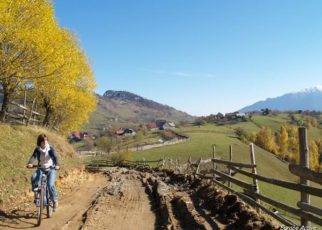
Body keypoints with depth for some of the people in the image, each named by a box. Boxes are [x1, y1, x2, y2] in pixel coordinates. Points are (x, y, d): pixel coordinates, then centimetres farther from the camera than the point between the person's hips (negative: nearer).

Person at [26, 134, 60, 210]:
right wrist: (30, 163, -38)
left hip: (51, 169, -3)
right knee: (34, 177, -29)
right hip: (41, 168, 3)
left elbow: (55, 157, -25)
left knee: (50, 185, -20)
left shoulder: (50, 148, -12)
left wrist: (57, 165, -44)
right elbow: (33, 156, -16)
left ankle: (55, 200, 1)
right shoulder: (37, 149, -3)